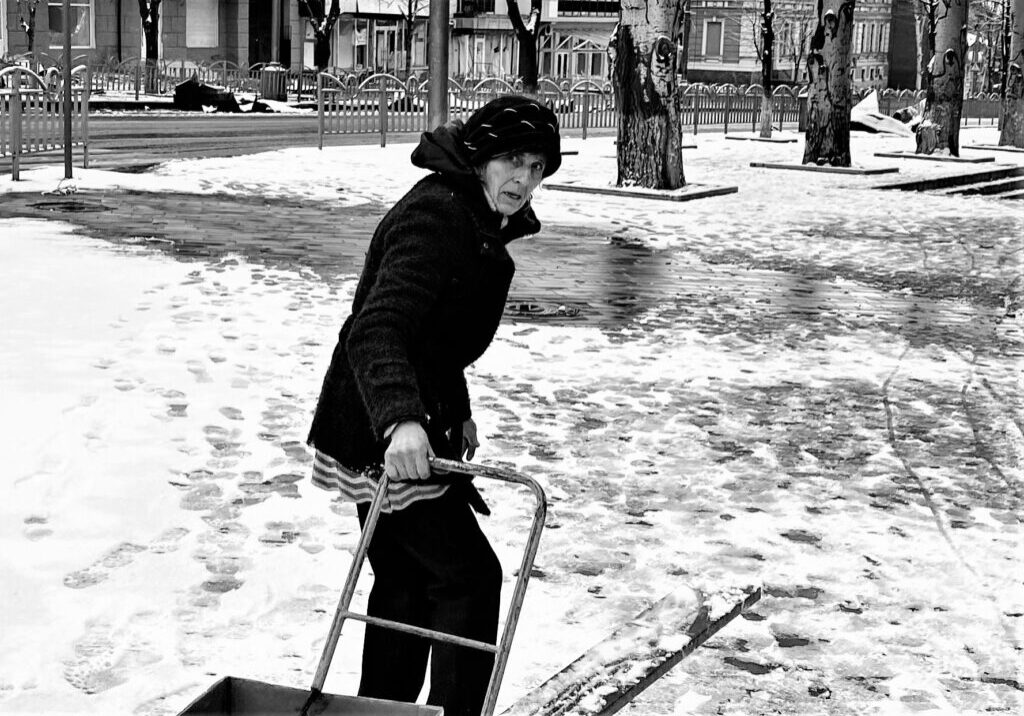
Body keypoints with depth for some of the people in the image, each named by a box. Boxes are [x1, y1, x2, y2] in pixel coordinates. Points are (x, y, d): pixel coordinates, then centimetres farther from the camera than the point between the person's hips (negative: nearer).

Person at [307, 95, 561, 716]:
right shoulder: (436, 215, -21)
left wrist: (458, 413, 28)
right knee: (470, 575, -5)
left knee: (404, 579, 18)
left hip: (393, 428, 10)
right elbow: (375, 330, -33)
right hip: (385, 435, -10)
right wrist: (400, 418, -48)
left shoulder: (481, 222, 12)